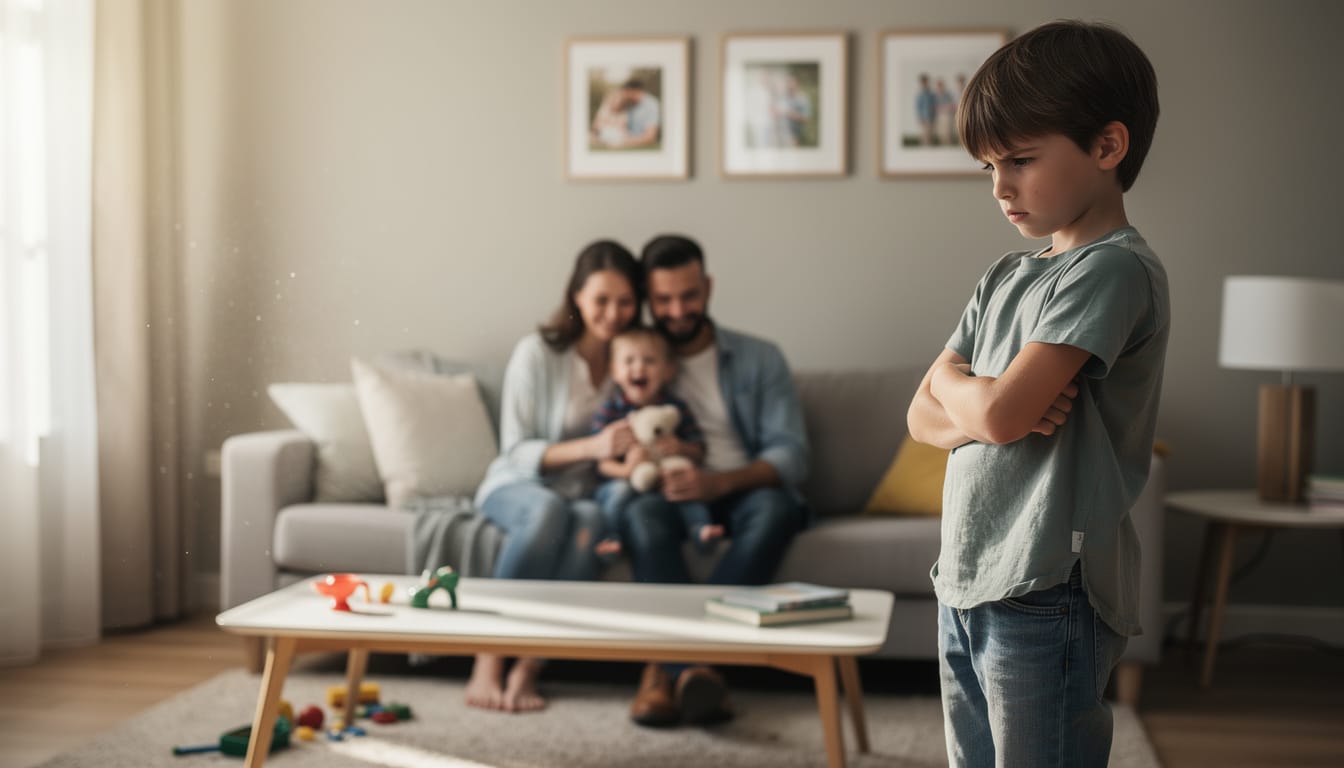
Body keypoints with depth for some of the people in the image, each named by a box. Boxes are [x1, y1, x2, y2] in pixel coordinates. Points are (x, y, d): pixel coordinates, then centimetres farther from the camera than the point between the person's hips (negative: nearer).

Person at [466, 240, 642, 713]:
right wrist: (591, 447, -26)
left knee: (589, 521, -35)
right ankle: (488, 663, -31)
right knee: (548, 509, -38)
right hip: (517, 485, -2)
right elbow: (516, 452, -10)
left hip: (589, 493, 2)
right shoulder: (538, 353, -9)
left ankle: (528, 669, -30)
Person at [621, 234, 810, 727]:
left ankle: (668, 665, -41)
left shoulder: (759, 359, 9)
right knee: (644, 511, -35)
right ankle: (692, 664, -42)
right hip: (670, 495, 0)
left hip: (743, 491, 0)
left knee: (775, 508, -35)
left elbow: (791, 454, -2)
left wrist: (719, 482, -22)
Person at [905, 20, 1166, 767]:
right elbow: (925, 417, 12)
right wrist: (986, 409, -9)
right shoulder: (1007, 277, 13)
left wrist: (952, 383, 1)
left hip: (1047, 595, -8)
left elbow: (999, 412, -21)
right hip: (966, 585, 8)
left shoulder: (1116, 269, -12)